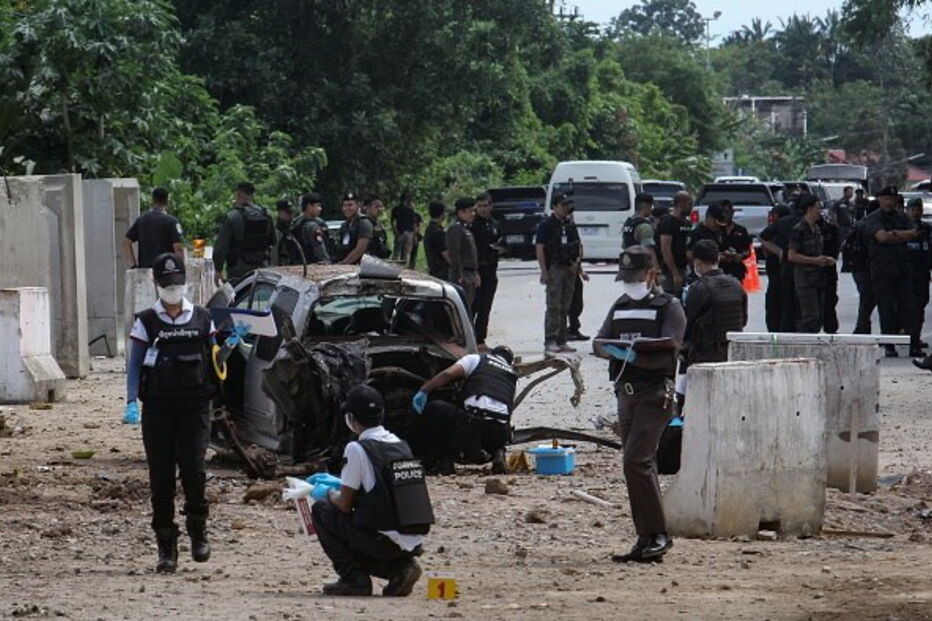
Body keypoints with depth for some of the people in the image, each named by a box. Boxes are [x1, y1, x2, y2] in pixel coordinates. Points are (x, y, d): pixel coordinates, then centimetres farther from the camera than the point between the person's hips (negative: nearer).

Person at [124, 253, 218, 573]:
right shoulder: (147, 322, 6)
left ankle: (198, 530, 10)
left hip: (195, 406, 0)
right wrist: (131, 403, -10)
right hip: (158, 407, 0)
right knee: (160, 477, -1)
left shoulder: (202, 319, 11)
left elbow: (213, 360, 18)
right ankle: (166, 548, 5)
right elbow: (134, 364, 2)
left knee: (193, 469, -14)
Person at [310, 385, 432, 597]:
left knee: (321, 509, 11)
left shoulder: (357, 449, -10)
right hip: (413, 544, 7)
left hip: (385, 543, -7)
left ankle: (354, 578, 5)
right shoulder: (400, 444, 12)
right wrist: (338, 483, 34)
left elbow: (345, 504, -5)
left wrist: (328, 493, 17)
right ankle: (400, 567, 11)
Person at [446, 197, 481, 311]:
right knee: (465, 309, -12)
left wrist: (476, 273, 22)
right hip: (462, 276, -10)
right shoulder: (455, 229, -13)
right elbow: (454, 254, -19)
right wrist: (459, 277, -22)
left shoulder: (467, 228, 19)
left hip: (471, 275, 10)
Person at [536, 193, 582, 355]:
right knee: (554, 306, -10)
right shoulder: (546, 225, -4)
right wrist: (544, 271, -15)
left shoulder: (570, 224, 15)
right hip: (554, 268, -6)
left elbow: (578, 245, 20)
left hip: (569, 269, 6)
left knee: (565, 307, 9)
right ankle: (550, 342, -11)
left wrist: (577, 261, 1)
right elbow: (539, 248, -8)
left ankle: (561, 342, 14)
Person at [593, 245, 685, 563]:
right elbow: (599, 343, 10)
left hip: (655, 393, -7)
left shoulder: (668, 307, -3)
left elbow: (669, 350, -14)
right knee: (641, 465, 9)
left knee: (635, 460, -17)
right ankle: (647, 540, 13)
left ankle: (657, 534, -12)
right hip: (626, 392, 7)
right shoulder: (620, 307, 18)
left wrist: (633, 354, -23)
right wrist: (613, 350, -12)